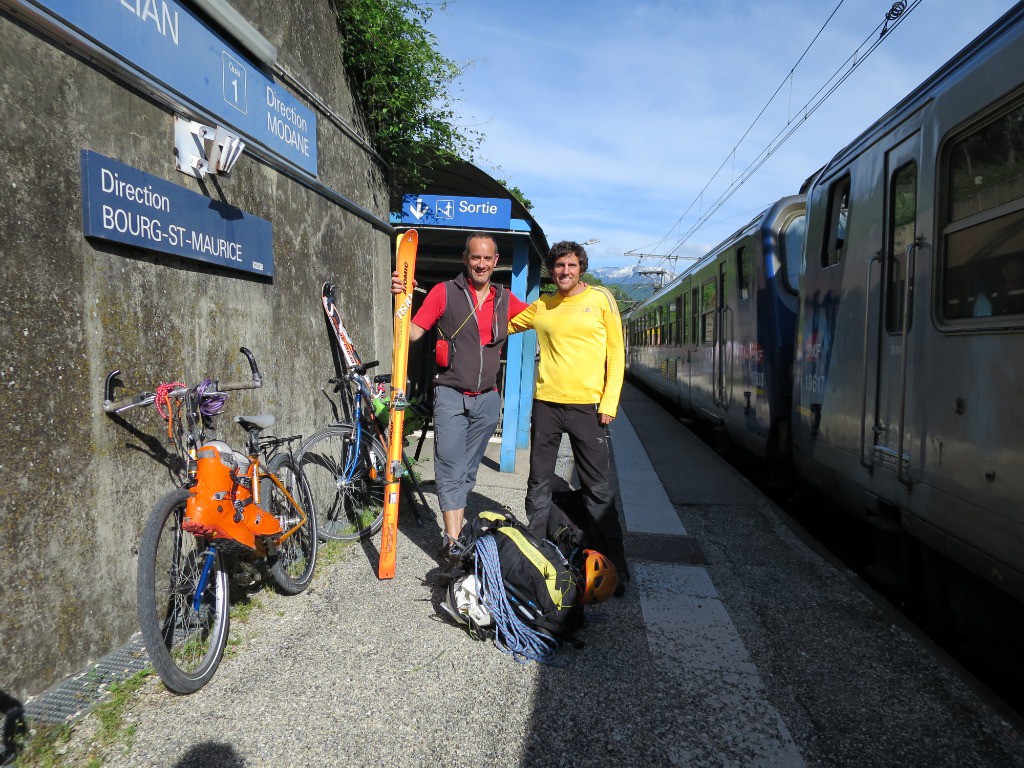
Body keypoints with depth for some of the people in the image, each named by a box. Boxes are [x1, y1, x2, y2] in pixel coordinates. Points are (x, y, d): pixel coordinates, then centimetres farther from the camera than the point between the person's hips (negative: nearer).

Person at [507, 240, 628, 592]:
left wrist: (609, 401, -7)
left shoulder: (600, 298, 3)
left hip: (588, 405, -3)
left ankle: (613, 566, 12)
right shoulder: (540, 306, 11)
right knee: (538, 484, 11)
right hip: (546, 404, 4)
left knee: (598, 489, 1)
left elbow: (616, 352, 1)